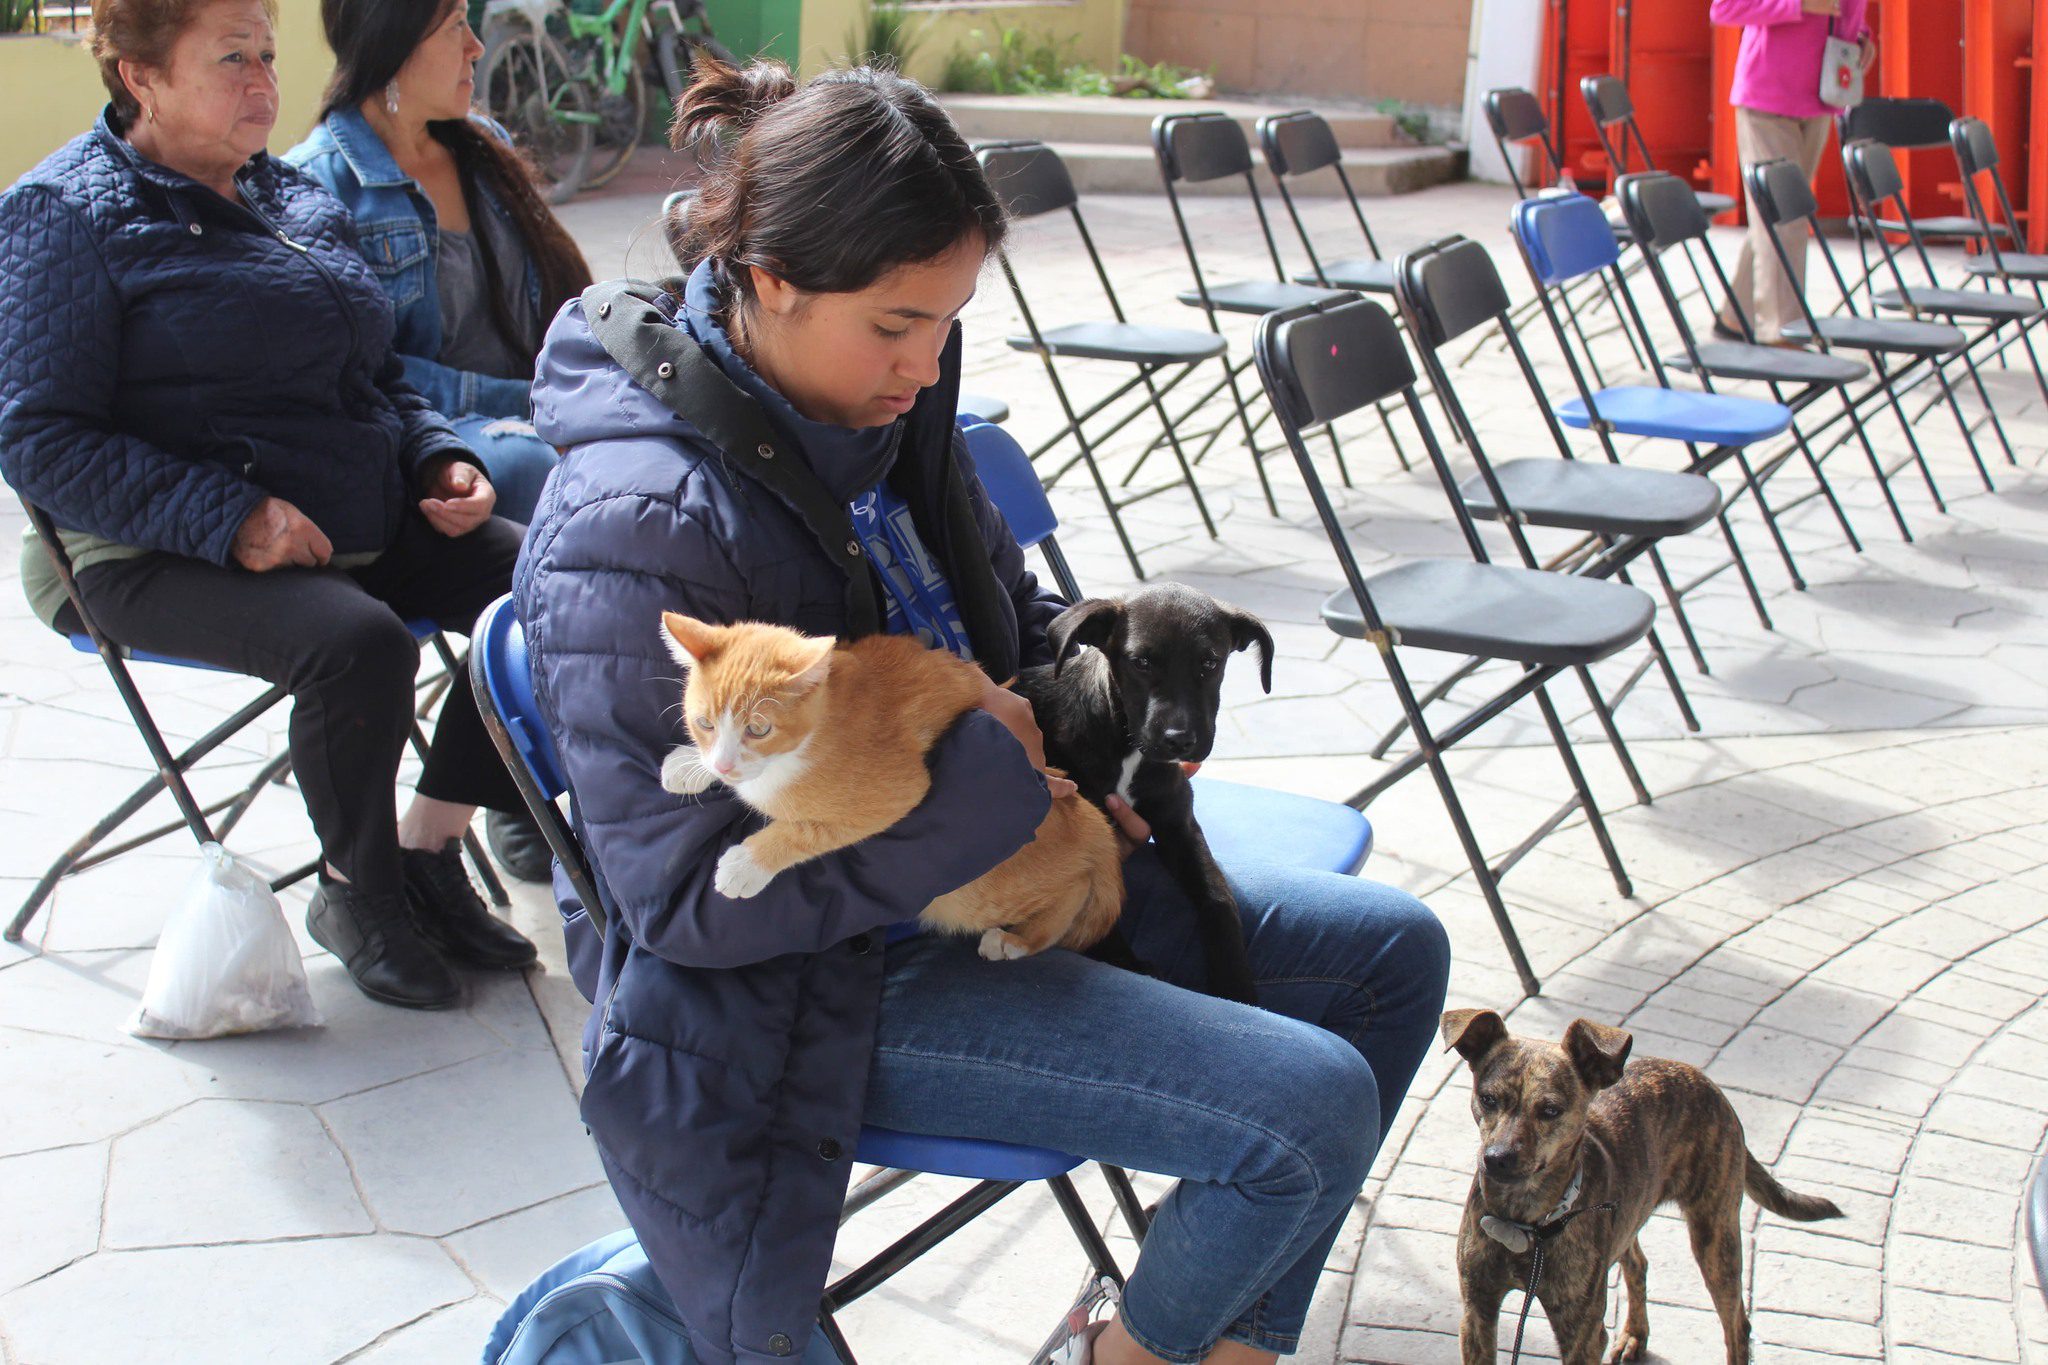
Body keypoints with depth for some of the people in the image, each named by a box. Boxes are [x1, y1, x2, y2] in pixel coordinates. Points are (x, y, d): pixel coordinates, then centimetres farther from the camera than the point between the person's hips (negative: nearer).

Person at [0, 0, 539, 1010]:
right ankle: (352, 892, -7)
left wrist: (436, 458, 3)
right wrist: (228, 519, -25)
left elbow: (375, 377, 26)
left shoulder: (294, 197, 16)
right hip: (162, 559, -7)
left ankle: (426, 850, 0)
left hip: (365, 526, 7)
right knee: (358, 643, -34)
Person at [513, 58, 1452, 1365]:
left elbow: (1013, 609, 18)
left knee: (1392, 951, 11)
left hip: (998, 869, 9)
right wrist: (981, 780, -24)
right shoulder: (636, 531, -27)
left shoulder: (881, 405, -2)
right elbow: (687, 902, -26)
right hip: (828, 989, -9)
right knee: (1311, 1107, -19)